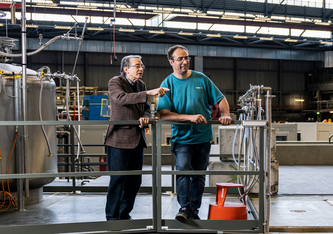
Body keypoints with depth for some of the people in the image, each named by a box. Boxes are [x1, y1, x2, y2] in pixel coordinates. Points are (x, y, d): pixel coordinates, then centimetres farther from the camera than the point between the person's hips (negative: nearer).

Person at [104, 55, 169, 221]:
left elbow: (146, 107, 18)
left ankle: (124, 215, 25)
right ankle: (112, 217, 9)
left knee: (134, 181, 11)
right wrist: (149, 93, -35)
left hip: (137, 140, 7)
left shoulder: (141, 85, 15)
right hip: (119, 140, -7)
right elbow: (121, 98, -27)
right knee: (117, 180, -4)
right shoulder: (115, 82, -7)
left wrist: (145, 117, -7)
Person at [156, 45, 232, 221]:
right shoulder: (167, 84, -4)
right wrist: (190, 117, -25)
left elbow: (220, 100, 7)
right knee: (183, 169, -23)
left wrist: (225, 115, -14)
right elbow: (163, 114, -14)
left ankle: (194, 211, 24)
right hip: (182, 137, -3)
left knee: (199, 175, 11)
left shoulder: (201, 79, 2)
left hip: (203, 136, 3)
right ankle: (184, 208, -14)